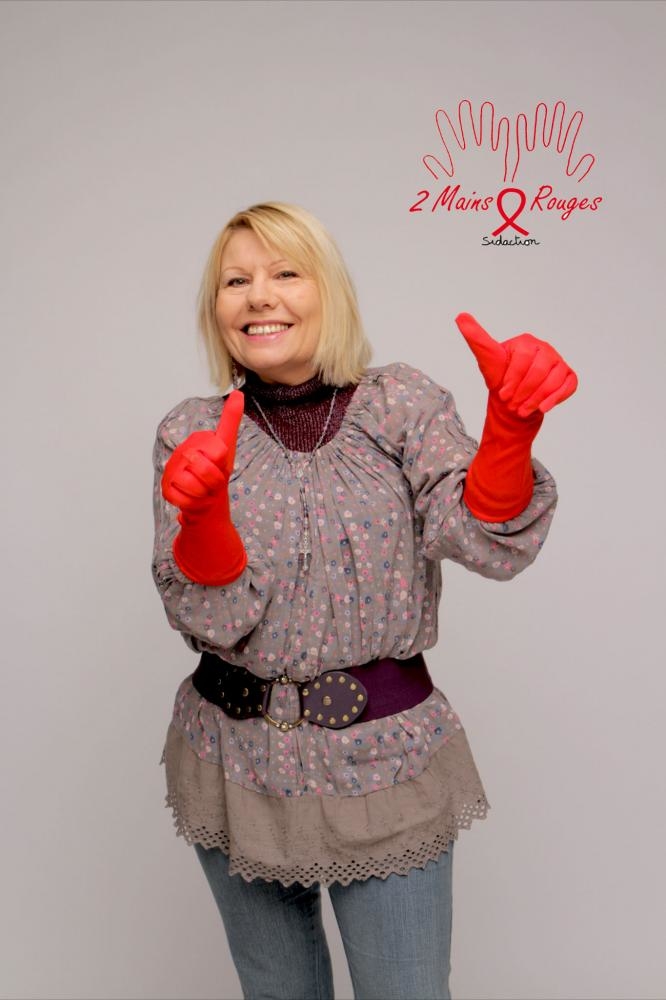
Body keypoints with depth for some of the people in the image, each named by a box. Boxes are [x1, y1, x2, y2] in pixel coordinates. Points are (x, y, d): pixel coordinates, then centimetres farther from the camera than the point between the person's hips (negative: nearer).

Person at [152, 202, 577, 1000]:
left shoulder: (404, 405, -6)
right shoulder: (190, 435, -4)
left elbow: (489, 544, -19)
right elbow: (213, 619, -13)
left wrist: (511, 424, -36)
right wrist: (201, 510, -32)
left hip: (383, 761, -1)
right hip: (240, 764, 2)